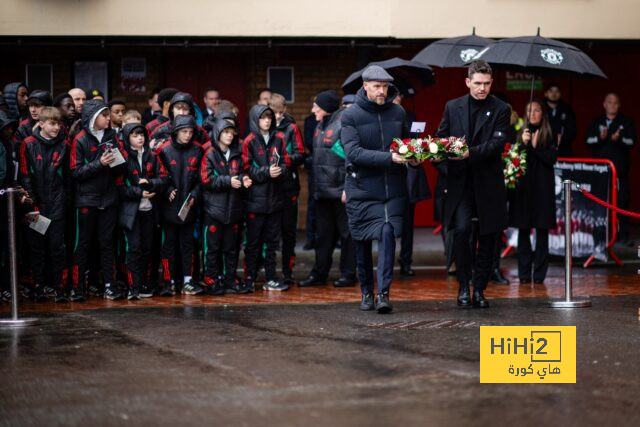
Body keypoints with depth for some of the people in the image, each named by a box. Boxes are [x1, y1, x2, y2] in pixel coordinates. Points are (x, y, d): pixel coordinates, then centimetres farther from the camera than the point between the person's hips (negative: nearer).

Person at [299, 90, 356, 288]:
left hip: (340, 189, -9)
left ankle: (348, 274, 9)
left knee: (346, 233, 1)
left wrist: (348, 188, -20)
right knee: (323, 234, 13)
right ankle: (319, 274, 19)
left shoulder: (344, 123, -12)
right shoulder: (321, 125, 15)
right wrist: (315, 187, 18)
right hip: (323, 190, 9)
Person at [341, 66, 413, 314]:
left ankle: (383, 293, -11)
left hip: (392, 189, 1)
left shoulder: (398, 112, 6)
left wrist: (414, 158, -8)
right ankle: (367, 293, 21)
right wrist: (389, 158, -26)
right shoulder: (350, 116, -6)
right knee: (363, 242, 7)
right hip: (362, 189, -1)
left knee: (387, 235, -12)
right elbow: (354, 152, -17)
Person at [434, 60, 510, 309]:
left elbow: (497, 143, -10)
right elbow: (440, 136, 12)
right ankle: (463, 287, 0)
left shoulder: (500, 110, 1)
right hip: (460, 182, 0)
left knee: (488, 237, 4)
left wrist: (471, 153, -25)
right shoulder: (452, 107, 9)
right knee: (461, 230, -13)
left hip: (488, 183, 0)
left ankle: (479, 289, 16)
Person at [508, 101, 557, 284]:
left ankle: (539, 273, 3)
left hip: (542, 187, -2)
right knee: (523, 230, 1)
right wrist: (523, 144, -11)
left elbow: (551, 158, -5)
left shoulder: (549, 135, 4)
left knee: (542, 230, -1)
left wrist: (536, 146, -13)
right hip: (523, 186, 2)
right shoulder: (520, 133, 10)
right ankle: (524, 274, 5)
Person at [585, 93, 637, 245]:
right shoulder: (596, 122, 11)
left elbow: (632, 141, -4)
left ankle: (623, 234, -3)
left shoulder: (626, 122, 7)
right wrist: (600, 138, -18)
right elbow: (588, 141, 2)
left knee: (622, 200, -5)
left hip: (620, 168, -2)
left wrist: (619, 139, -22)